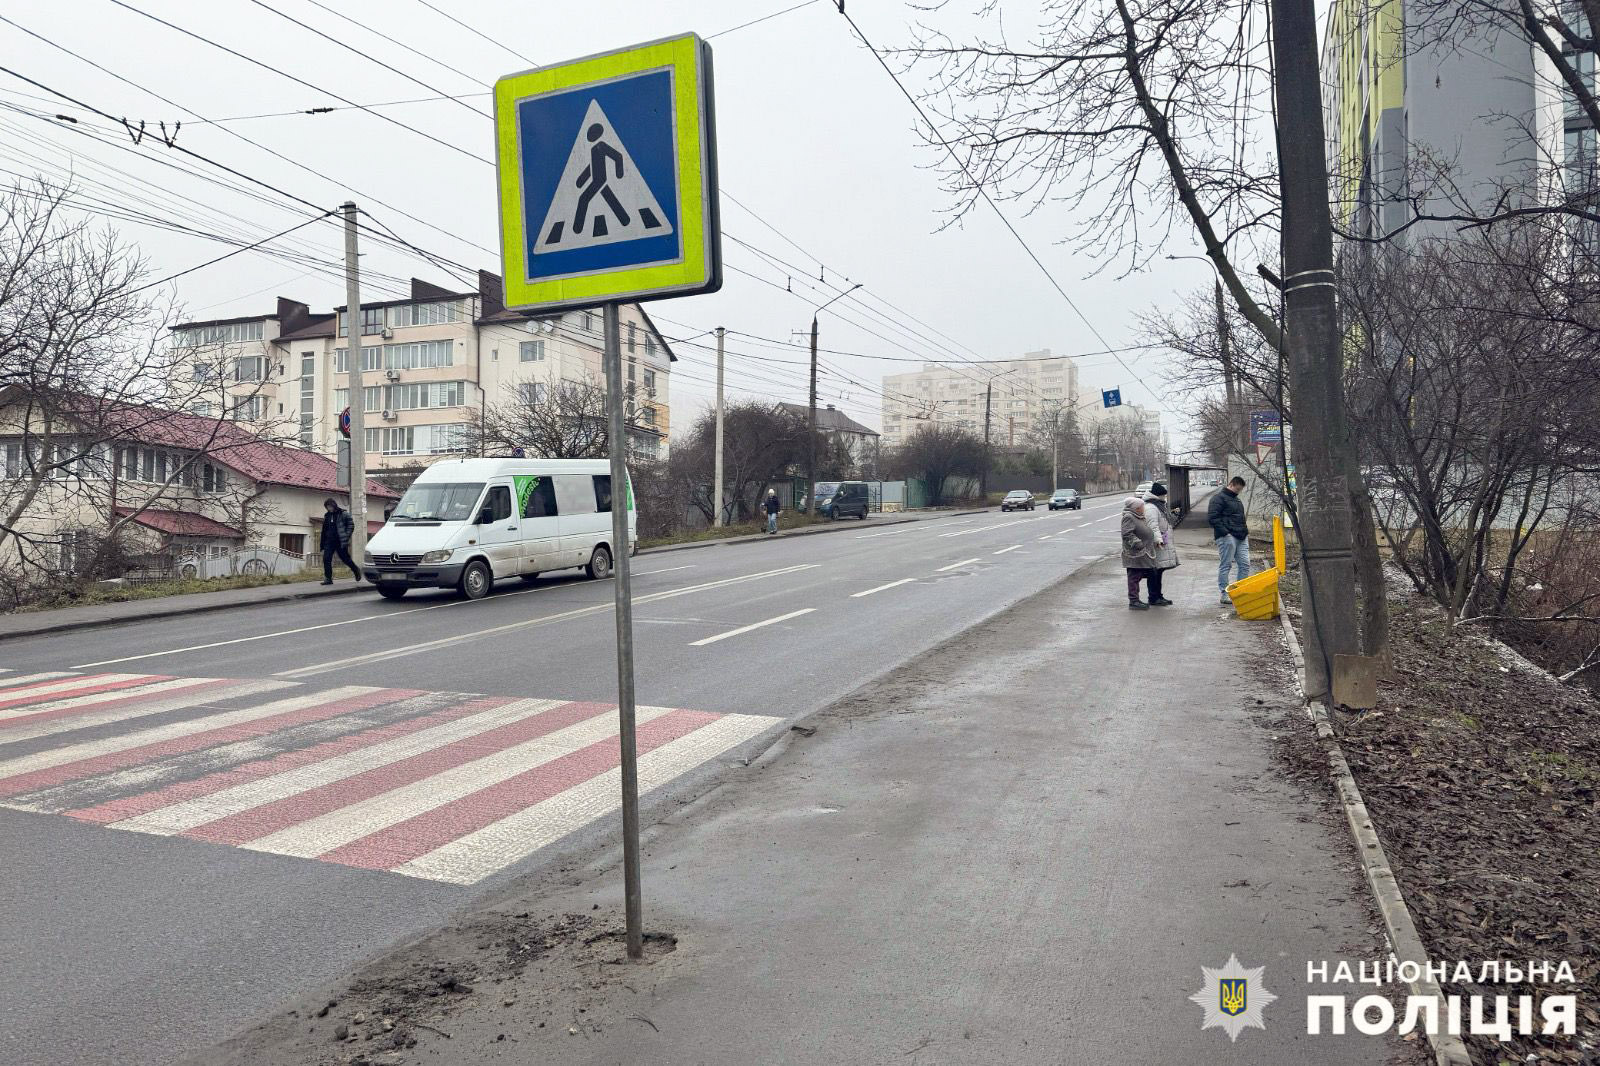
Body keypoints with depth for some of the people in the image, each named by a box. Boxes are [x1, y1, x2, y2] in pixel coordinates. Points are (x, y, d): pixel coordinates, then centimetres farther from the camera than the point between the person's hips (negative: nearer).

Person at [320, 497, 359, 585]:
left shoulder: (343, 513, -3)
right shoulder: (327, 516, 15)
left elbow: (351, 526, -4)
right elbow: (324, 530, 20)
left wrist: (346, 537, -11)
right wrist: (322, 544, 16)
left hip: (340, 542, -5)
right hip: (329, 542, 5)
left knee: (346, 558, 4)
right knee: (326, 559, -7)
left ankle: (356, 571, 28)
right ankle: (328, 578, -5)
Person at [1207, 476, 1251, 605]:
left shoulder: (1237, 500, 23)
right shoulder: (1219, 498, -6)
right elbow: (1212, 518, -15)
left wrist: (1245, 531, 18)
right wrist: (1225, 532, -19)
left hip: (1241, 538, 9)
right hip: (1227, 537, -9)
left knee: (1245, 564, 4)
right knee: (1225, 565, -4)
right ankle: (1224, 594, 0)